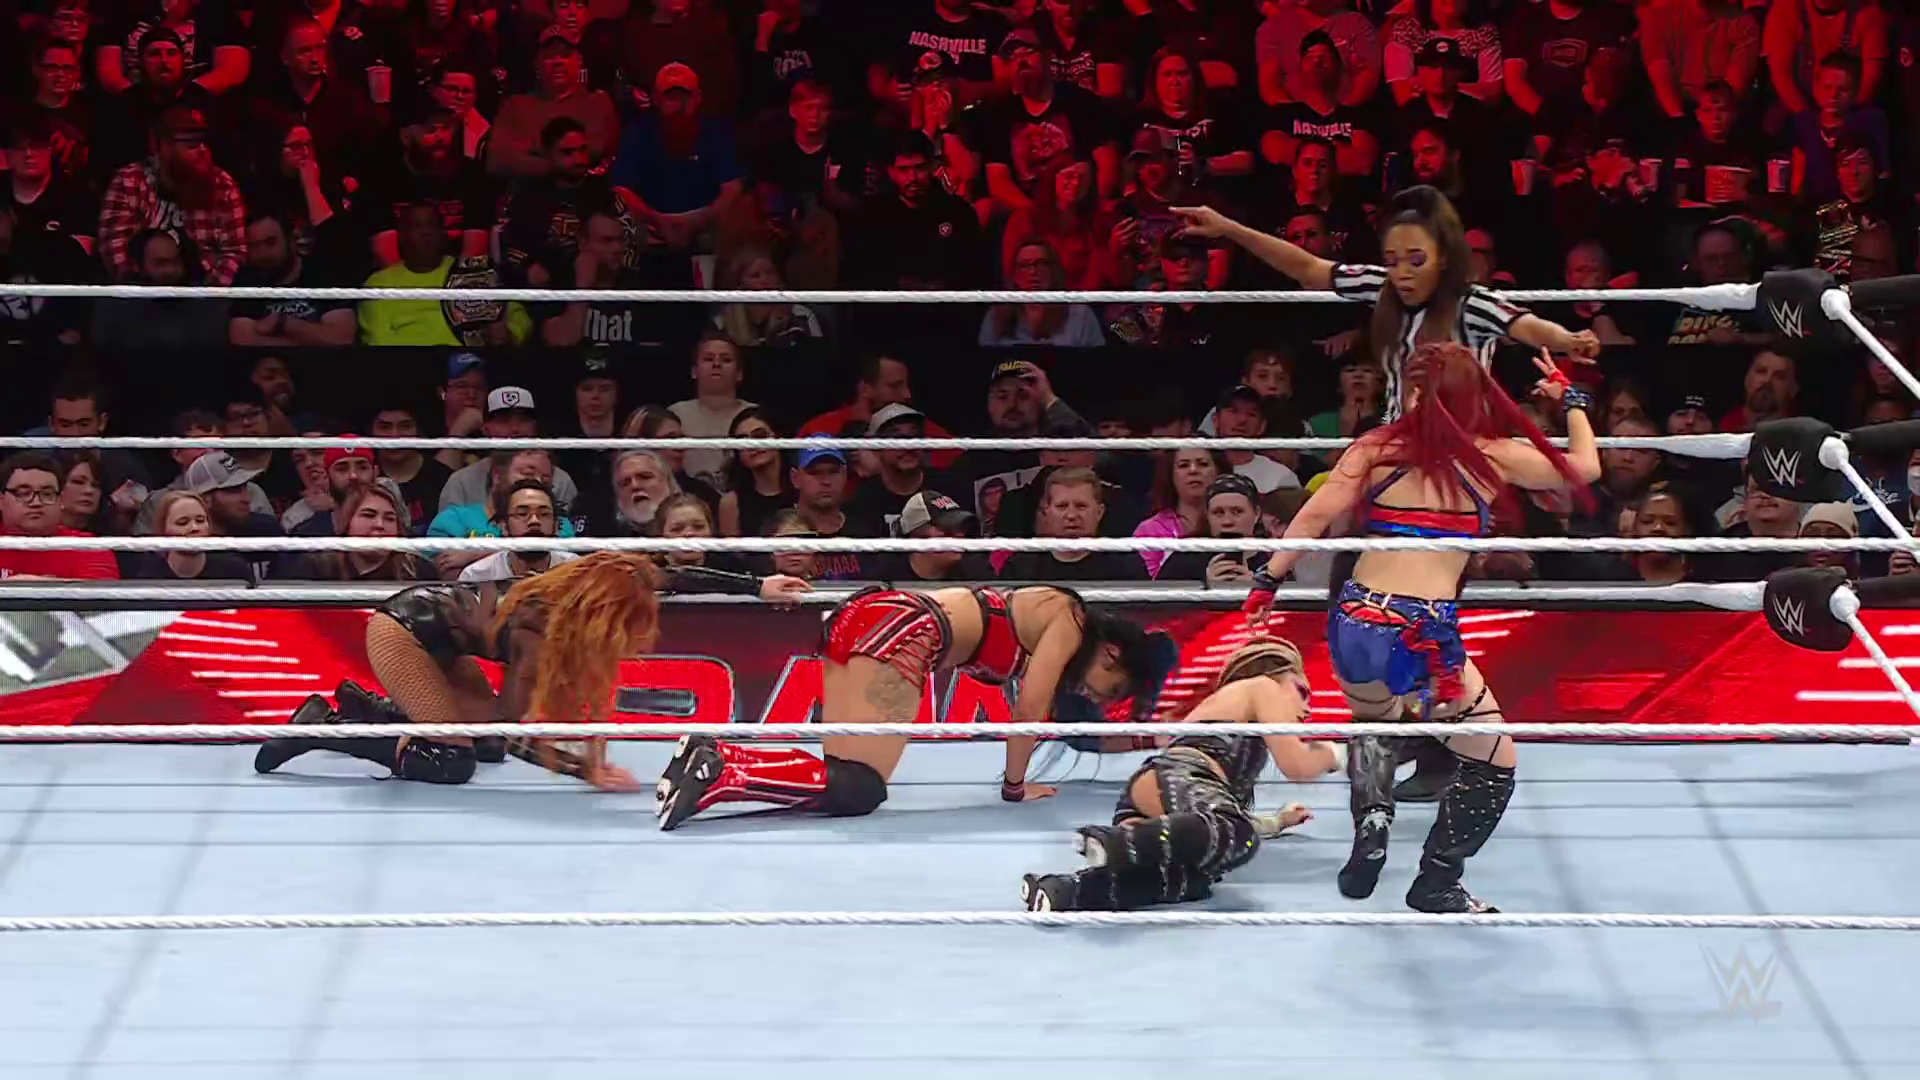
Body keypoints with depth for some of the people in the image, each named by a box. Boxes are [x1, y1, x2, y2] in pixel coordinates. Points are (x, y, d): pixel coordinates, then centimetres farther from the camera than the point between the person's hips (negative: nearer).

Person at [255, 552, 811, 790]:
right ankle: (319, 728, -6)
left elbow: (675, 579, -3)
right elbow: (516, 730, -26)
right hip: (400, 631, -8)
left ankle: (361, 703, 21)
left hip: (436, 624, 9)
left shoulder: (593, 585, -14)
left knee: (487, 734, 9)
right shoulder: (540, 636, -32)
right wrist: (590, 771, -28)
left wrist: (759, 587, -5)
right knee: (452, 761, -14)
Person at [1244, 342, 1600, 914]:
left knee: (1375, 722, 35)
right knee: (1494, 762, 14)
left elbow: (1317, 514, -2)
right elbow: (1585, 467, 16)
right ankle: (1437, 882, 14)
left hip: (1355, 623, 4)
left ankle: (1371, 821, 10)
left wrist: (1269, 578, 4)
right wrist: (1571, 400, 32)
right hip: (1425, 635, -4)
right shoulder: (1494, 457, 3)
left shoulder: (1376, 448, 6)